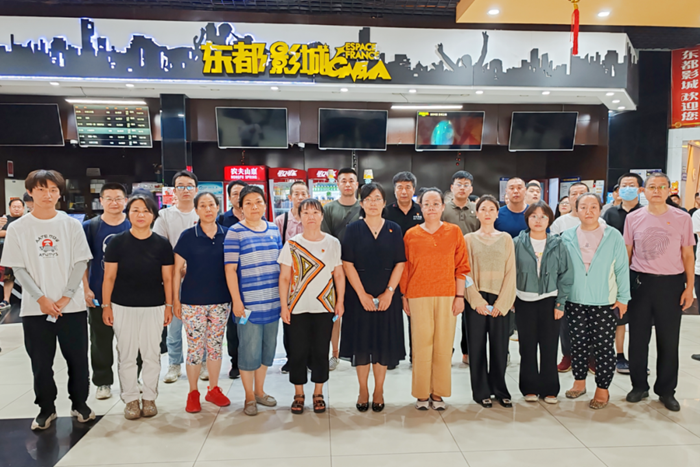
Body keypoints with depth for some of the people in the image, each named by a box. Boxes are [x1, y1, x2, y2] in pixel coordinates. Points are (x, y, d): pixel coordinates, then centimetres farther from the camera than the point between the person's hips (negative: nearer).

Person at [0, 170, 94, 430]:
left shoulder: (71, 225, 1)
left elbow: (80, 263, -2)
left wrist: (66, 297, -10)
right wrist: (41, 299, -10)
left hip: (72, 306, 0)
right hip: (35, 308, 0)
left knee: (78, 359, 6)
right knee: (41, 362, 8)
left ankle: (79, 404, 25)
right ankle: (46, 409, 26)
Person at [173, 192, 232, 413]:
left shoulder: (227, 235, 2)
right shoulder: (188, 236, -4)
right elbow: (177, 269, -1)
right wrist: (175, 299, -4)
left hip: (221, 301, 2)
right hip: (193, 301, -2)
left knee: (215, 346, 12)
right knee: (195, 348, 5)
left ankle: (213, 389, 28)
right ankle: (193, 393, 23)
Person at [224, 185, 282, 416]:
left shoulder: (274, 229, 8)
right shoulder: (235, 232, -7)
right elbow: (230, 269, -9)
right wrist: (236, 301, -13)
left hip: (272, 301, 5)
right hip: (249, 302, -5)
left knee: (268, 347, 15)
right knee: (249, 349, 3)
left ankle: (259, 390, 32)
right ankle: (249, 397, 21)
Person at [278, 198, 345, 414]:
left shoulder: (332, 243, 3)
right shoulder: (292, 244, 0)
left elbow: (339, 275, 6)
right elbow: (284, 277, 0)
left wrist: (340, 301, 2)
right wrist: (284, 305, -4)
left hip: (324, 306, 1)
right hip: (298, 307, 0)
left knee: (321, 350, 7)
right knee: (298, 350, 5)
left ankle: (318, 393, 22)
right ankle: (298, 393, 21)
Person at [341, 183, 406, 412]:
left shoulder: (394, 229, 3)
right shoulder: (353, 229, 0)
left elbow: (400, 264, 0)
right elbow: (348, 264, -5)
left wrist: (389, 292, -10)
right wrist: (362, 295, -12)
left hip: (387, 297, 1)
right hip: (359, 296, -1)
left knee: (384, 342, 6)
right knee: (361, 341, 5)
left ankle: (379, 391, 21)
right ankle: (363, 391, 20)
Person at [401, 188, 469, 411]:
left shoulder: (454, 232, 5)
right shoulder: (411, 235, 4)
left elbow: (461, 266, 5)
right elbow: (404, 268, 7)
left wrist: (460, 295, 0)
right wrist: (404, 296, 3)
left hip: (447, 295, 1)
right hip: (419, 296, 0)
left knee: (444, 345, 5)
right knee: (421, 344, 2)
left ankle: (438, 392, 19)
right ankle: (422, 394, 15)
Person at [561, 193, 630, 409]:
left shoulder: (613, 236, -1)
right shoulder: (567, 236, 3)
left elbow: (622, 269, 1)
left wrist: (623, 298, -1)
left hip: (605, 302, -1)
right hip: (575, 301, 2)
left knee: (603, 346, 4)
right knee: (578, 343, 10)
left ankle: (602, 389, 17)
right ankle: (579, 382, 26)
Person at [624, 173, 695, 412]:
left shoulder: (682, 218, -2)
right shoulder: (633, 218, 2)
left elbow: (687, 255, 2)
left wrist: (689, 287, -3)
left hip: (671, 284, -1)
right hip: (640, 283, 1)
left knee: (669, 340, 7)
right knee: (638, 337, 9)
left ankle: (666, 390, 23)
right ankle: (639, 385, 25)